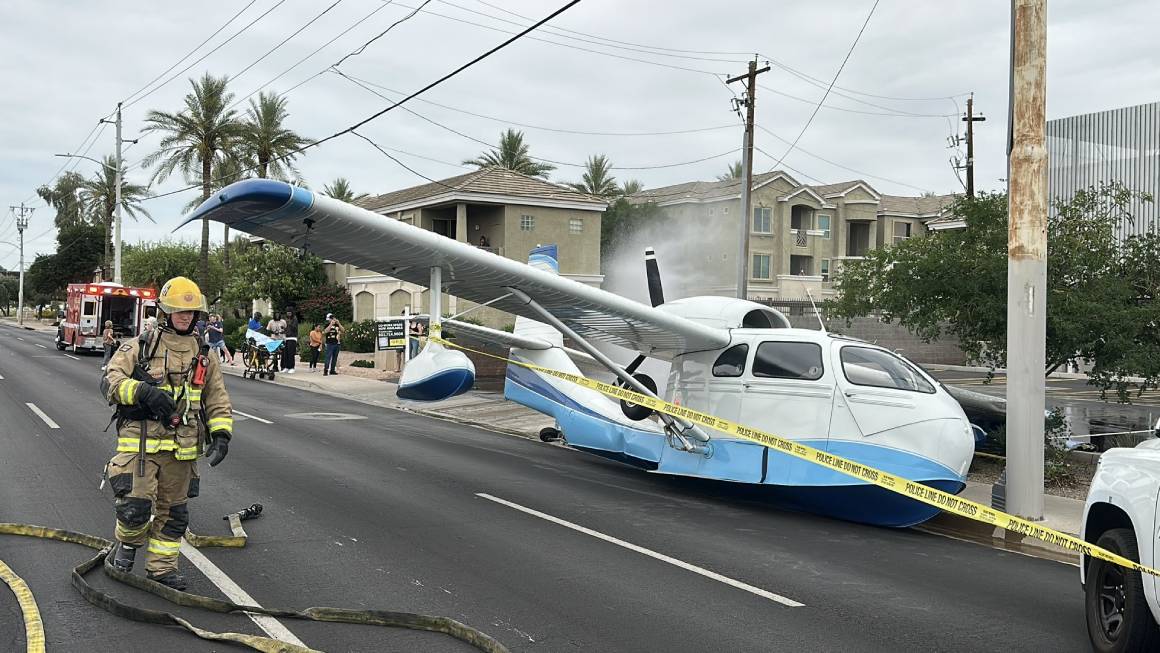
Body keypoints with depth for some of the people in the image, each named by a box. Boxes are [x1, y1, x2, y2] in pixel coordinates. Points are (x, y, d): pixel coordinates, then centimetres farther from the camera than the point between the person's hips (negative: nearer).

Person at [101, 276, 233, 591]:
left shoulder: (204, 356, 12)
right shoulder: (140, 347, 2)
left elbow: (218, 400, 14)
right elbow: (110, 381, -7)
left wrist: (221, 434, -2)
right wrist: (144, 391, -24)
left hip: (181, 448, 4)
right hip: (140, 443, -4)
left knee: (174, 512, 10)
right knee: (135, 506, -11)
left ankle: (161, 566, 26)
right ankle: (129, 542, 21)